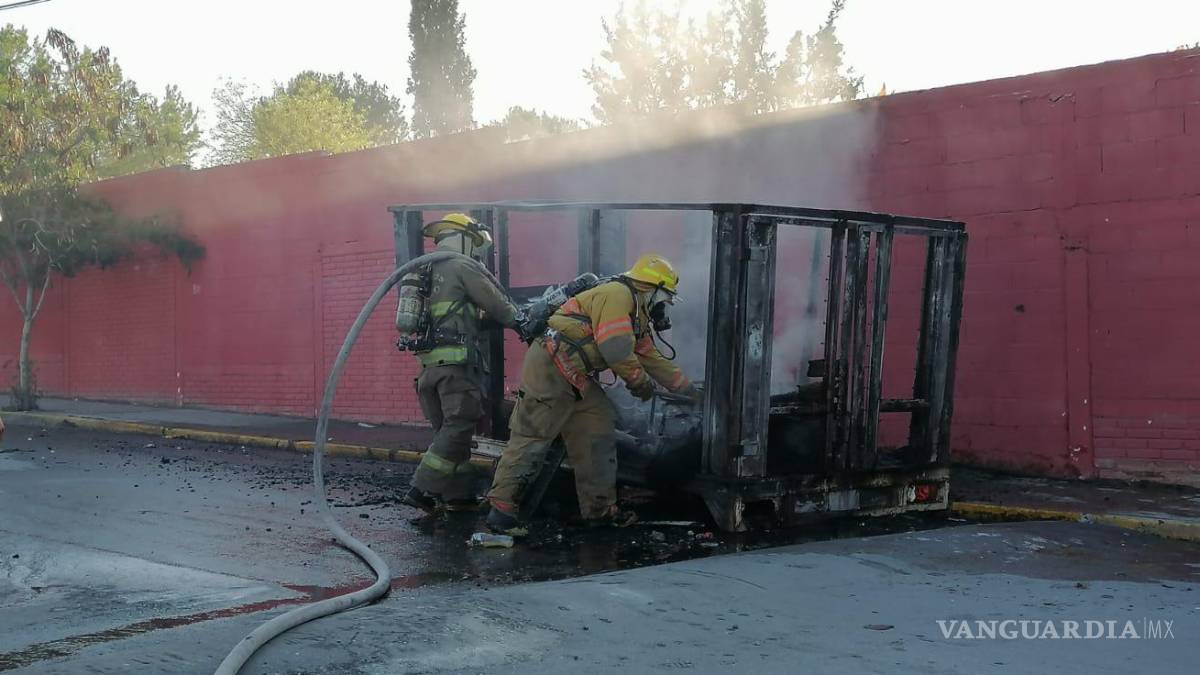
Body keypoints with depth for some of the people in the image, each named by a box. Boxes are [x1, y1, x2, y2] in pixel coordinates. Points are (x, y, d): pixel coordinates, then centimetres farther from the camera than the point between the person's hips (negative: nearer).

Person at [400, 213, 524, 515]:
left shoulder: (430, 272, 22)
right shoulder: (464, 266, -3)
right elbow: (498, 306, -1)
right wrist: (520, 319, 16)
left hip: (430, 364, 9)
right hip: (458, 362, -9)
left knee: (448, 430, 12)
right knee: (458, 428, -7)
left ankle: (459, 495, 13)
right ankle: (421, 490, -13)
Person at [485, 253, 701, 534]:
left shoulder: (636, 320, 22)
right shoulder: (618, 294, -11)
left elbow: (654, 360, 29)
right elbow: (615, 347, -21)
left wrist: (689, 389, 29)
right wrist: (639, 380, -6)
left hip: (576, 379, 11)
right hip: (549, 367, -11)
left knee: (597, 431, 9)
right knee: (532, 438, -10)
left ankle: (599, 508, 15)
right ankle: (502, 509, -6)